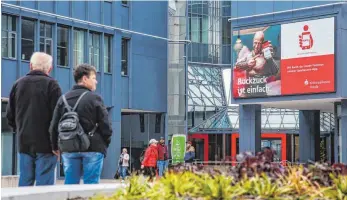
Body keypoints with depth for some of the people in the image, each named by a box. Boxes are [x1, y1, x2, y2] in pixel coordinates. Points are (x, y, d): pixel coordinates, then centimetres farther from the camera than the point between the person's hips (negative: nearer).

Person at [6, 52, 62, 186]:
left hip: (24, 142, 5)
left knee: (25, 181, 10)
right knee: (44, 184, -4)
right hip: (45, 143, -5)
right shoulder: (51, 84, -8)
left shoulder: (18, 84, 8)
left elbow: (10, 115, 13)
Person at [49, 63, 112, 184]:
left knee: (70, 184, 7)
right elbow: (105, 125, -6)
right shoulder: (94, 98, -5)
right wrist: (105, 144, 9)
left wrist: (55, 146, 20)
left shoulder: (63, 99, 8)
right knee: (91, 184, -2)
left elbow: (54, 126, 8)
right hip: (93, 148, -4)